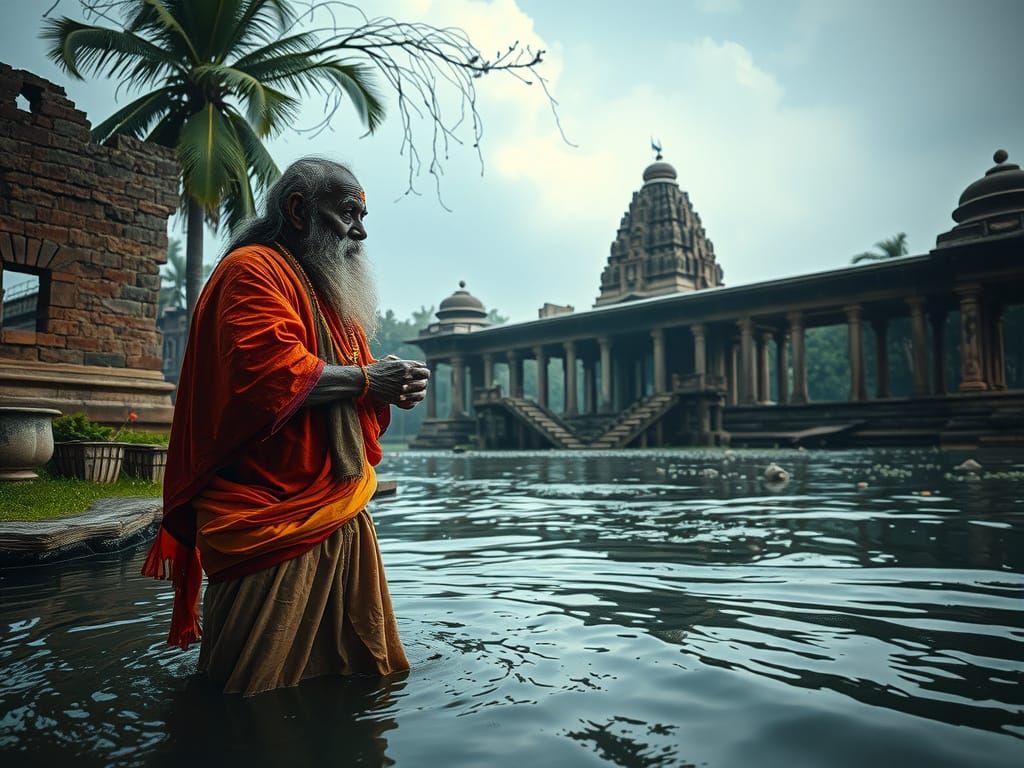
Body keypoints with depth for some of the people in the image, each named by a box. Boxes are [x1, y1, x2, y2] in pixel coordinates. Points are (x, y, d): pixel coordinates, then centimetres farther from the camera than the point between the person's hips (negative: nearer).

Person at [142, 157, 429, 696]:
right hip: (273, 517, -9)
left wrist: (392, 387, 1)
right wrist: (364, 379, -14)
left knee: (360, 672, 17)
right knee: (259, 709, 1)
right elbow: (270, 370, -25)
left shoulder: (331, 292, 22)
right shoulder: (253, 269, -8)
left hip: (343, 513, 10)